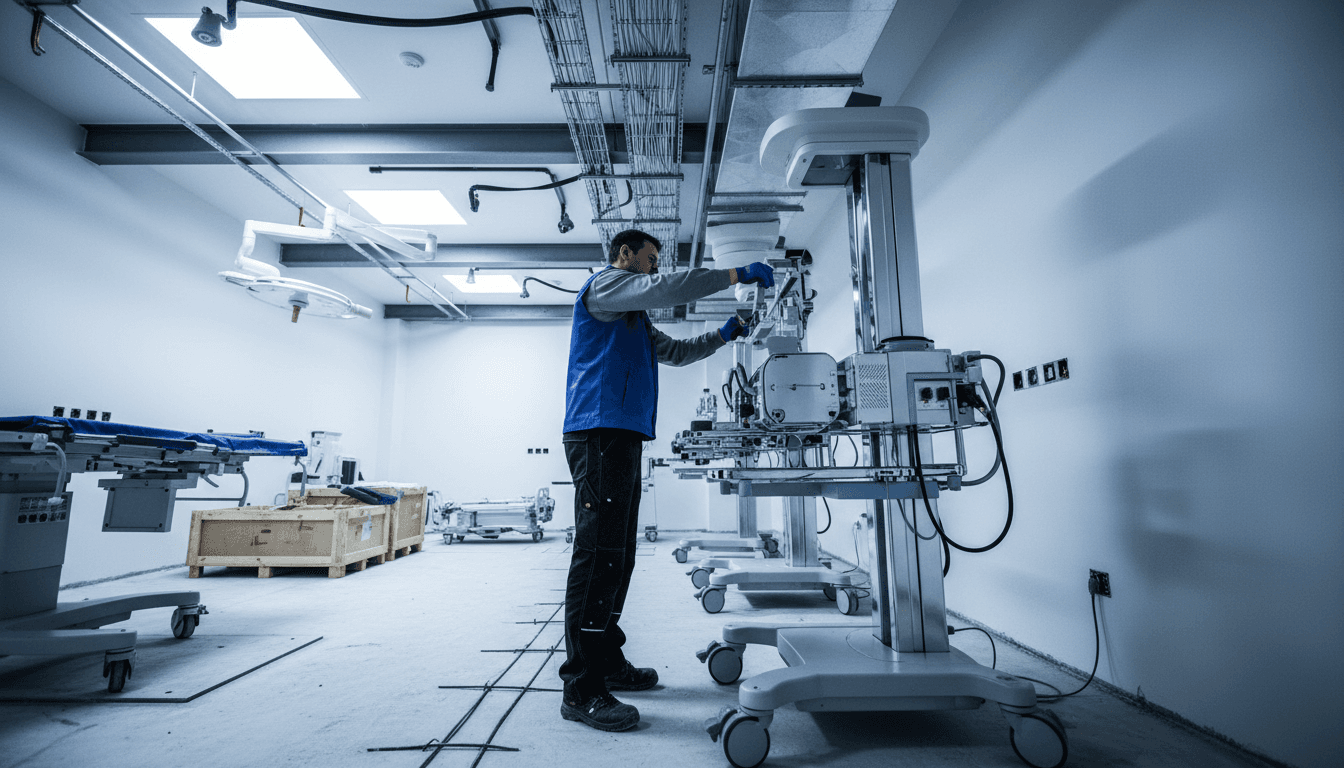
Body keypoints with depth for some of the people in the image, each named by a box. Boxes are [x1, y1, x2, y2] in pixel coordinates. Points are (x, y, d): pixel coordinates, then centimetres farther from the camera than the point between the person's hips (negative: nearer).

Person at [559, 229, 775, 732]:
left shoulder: (633, 319, 32)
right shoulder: (604, 284, 3)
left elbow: (675, 352, 37)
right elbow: (664, 290, -12)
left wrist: (723, 335, 26)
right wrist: (737, 275, -8)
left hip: (623, 437, 10)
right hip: (599, 432, -10)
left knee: (617, 556, 11)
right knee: (597, 554, -14)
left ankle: (607, 661, 20)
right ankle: (581, 689, -10)